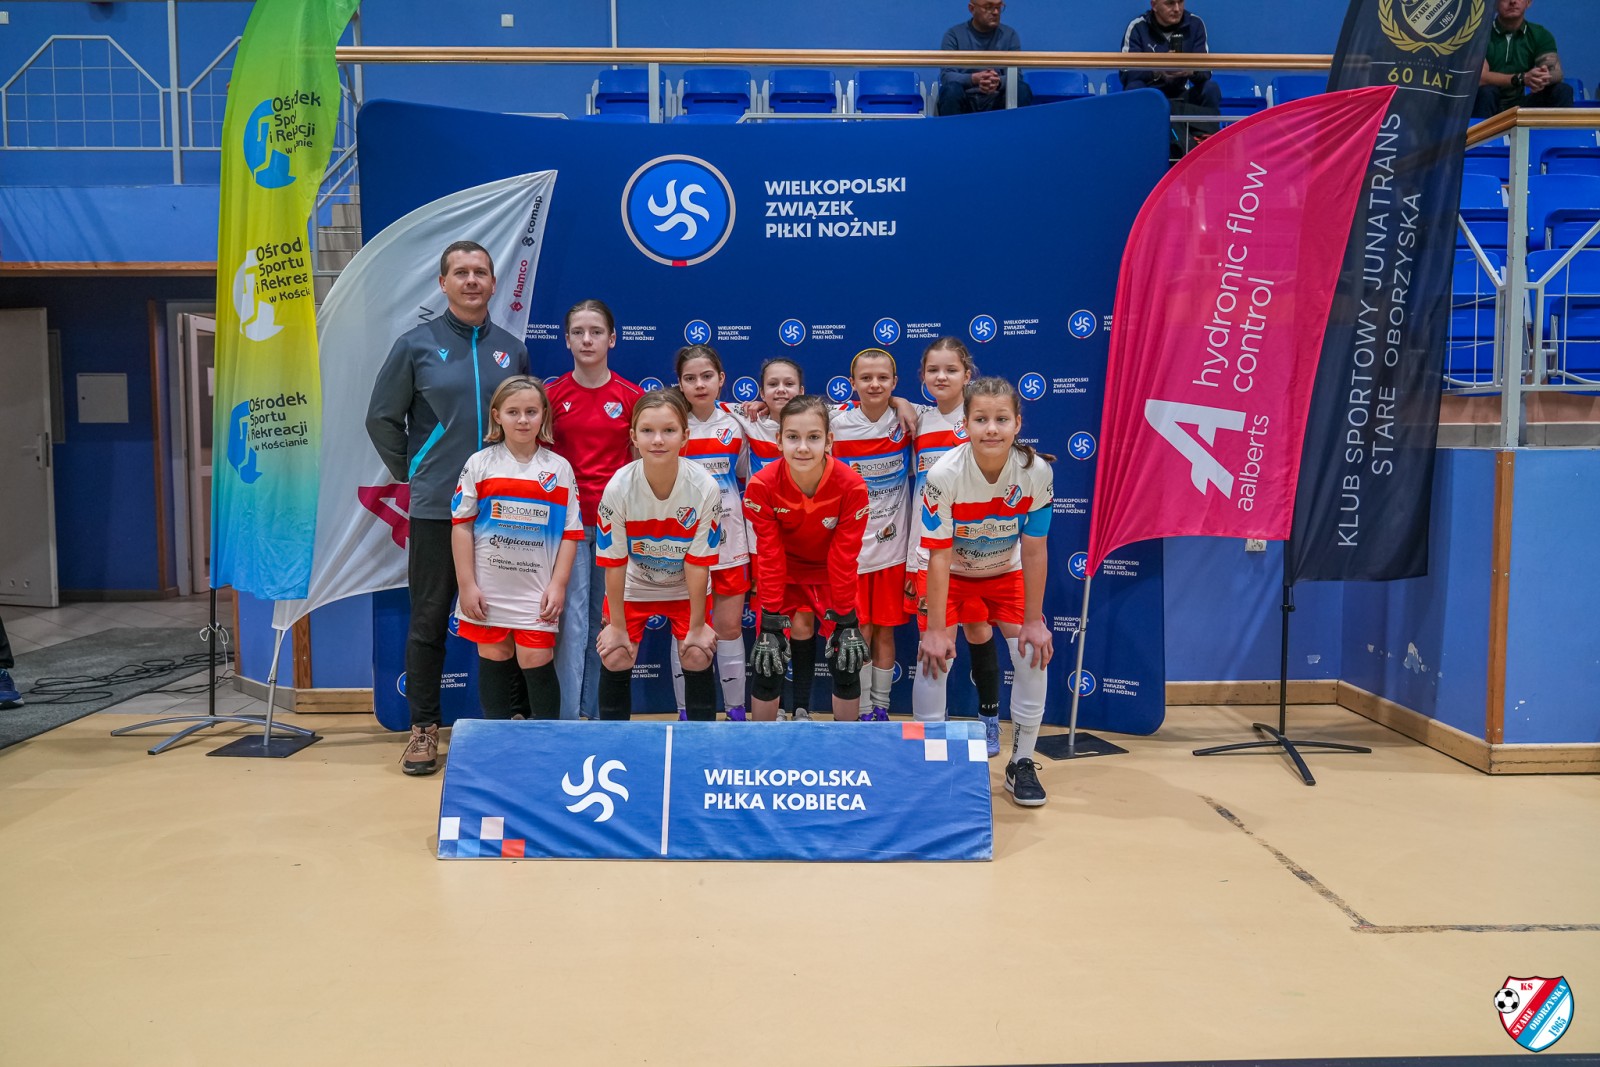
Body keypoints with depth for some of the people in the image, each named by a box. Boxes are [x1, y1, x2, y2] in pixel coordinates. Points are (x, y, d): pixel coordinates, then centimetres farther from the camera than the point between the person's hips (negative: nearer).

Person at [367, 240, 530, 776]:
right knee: (429, 619, 3)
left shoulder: (512, 349, 8)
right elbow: (381, 418, 7)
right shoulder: (416, 345, 1)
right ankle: (423, 727, 15)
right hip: (436, 508, -2)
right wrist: (412, 472, 5)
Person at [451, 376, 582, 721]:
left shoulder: (559, 469, 2)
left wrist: (558, 585, -5)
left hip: (537, 591, -1)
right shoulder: (479, 464, 1)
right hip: (487, 590, 1)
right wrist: (466, 585, -4)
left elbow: (571, 532, 2)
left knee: (536, 662, -2)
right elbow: (462, 525, 1)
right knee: (494, 660, 10)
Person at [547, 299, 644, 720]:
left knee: (607, 617, 8)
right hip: (568, 518, -1)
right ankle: (567, 715, 2)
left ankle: (597, 712, 20)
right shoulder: (552, 394, 2)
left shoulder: (632, 396, 2)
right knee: (572, 617, -5)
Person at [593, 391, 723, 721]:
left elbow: (698, 563, -20)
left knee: (698, 658, -8)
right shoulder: (619, 487, -27)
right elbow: (614, 563, -17)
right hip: (632, 585, 0)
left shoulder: (705, 487, -28)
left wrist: (697, 625, -13)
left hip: (687, 587, 0)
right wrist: (616, 624, -10)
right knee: (614, 658, -5)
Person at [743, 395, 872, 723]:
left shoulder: (851, 486, -27)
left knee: (847, 660, -5)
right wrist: (770, 624, -19)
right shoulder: (762, 487, -25)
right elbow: (769, 557, -20)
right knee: (767, 661, -7)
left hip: (831, 573, 0)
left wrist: (846, 622, -17)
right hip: (784, 573, 0)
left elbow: (844, 558, -20)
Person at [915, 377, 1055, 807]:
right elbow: (939, 558, -25)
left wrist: (1033, 621, -12)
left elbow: (1034, 553, -15)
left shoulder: (1037, 472, -25)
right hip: (951, 573, -2)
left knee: (1035, 656, -9)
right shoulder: (944, 474, -30)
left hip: (1005, 573, 2)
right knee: (934, 659, -14)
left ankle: (1021, 763, 10)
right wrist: (935, 630, -23)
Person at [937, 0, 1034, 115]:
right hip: (964, 100, -1)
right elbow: (946, 76, -10)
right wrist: (973, 79, -32)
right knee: (951, 89, -33)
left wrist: (999, 82, -28)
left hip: (996, 100, 1)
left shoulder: (1010, 35, 7)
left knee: (1022, 89, -27)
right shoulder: (954, 35, 0)